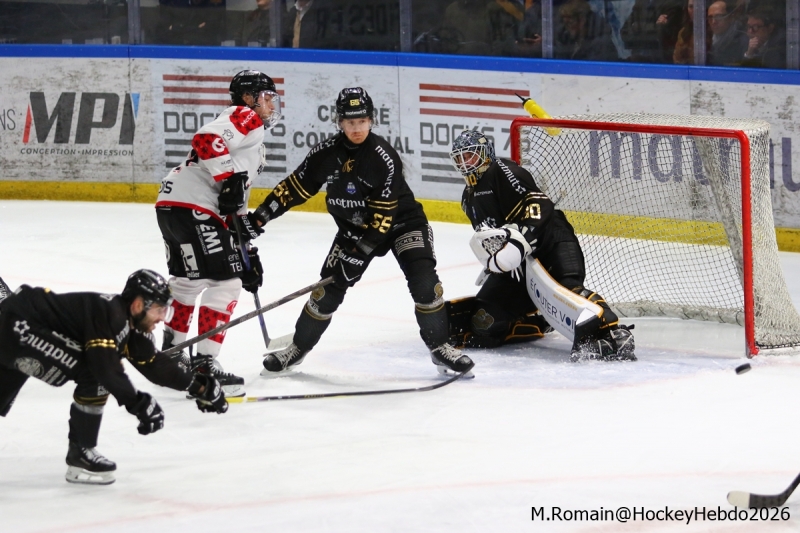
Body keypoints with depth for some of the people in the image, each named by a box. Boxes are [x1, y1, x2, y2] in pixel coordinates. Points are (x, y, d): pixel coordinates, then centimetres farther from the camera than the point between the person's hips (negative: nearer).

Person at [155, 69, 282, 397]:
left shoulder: (254, 142, 28)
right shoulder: (244, 118, -3)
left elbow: (236, 203, 28)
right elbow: (206, 139, -23)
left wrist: (247, 251, 24)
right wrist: (229, 179, -25)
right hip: (192, 207, -11)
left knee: (189, 279, 27)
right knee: (224, 282, -12)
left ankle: (172, 354, 43)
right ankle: (204, 364, -14)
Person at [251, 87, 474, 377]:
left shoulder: (384, 157, -26)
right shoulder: (326, 153, -12)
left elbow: (383, 213, -25)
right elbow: (296, 187, -1)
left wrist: (362, 249, -28)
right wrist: (261, 215, -4)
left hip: (400, 221, -4)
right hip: (354, 227, 4)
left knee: (424, 281, -20)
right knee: (330, 287, -2)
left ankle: (440, 348, -7)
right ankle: (298, 348, 15)